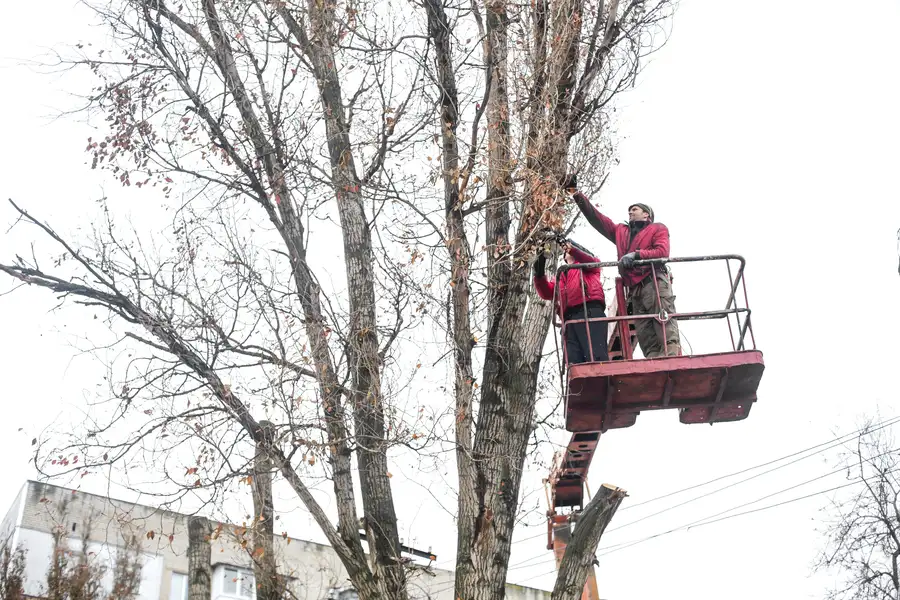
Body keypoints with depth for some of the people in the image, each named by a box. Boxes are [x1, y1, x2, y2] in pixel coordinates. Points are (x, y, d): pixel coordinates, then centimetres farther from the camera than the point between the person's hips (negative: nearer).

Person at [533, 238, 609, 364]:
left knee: (596, 358, -22)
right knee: (574, 365, -11)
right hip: (569, 320, 5)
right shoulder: (562, 276, 36)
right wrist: (539, 274, 4)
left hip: (590, 312, -5)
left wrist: (571, 248, -15)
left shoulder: (588, 265, 27)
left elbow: (590, 261, 1)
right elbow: (547, 293, 20)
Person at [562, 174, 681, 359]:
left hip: (655, 283, -6)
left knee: (666, 328, -19)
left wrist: (636, 254, -17)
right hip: (635, 290, 6)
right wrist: (576, 194, 20)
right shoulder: (620, 231, 30)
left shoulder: (658, 229, 15)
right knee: (646, 338, -6)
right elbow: (595, 217, 26)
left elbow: (662, 251, -4)